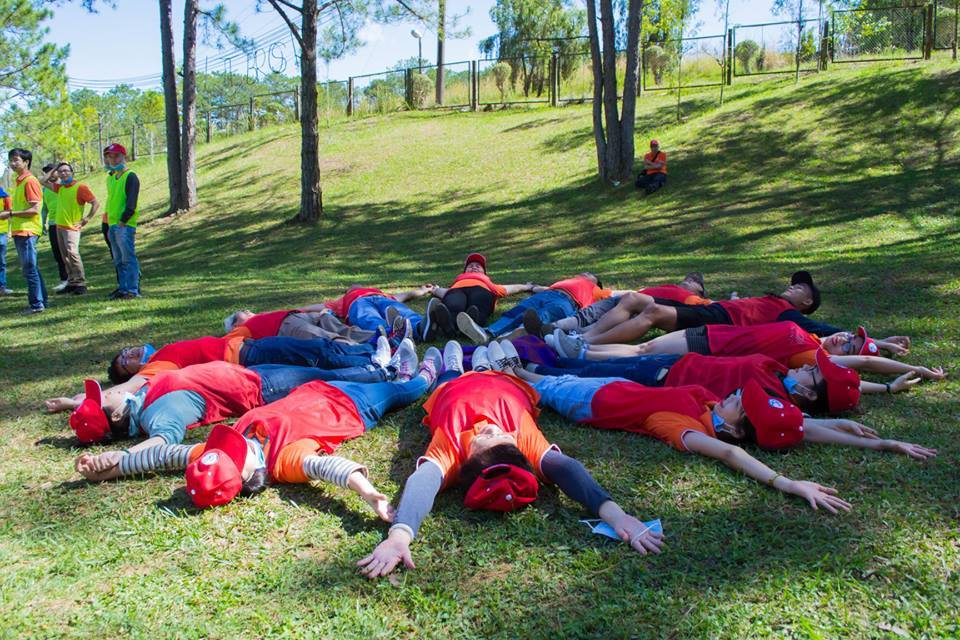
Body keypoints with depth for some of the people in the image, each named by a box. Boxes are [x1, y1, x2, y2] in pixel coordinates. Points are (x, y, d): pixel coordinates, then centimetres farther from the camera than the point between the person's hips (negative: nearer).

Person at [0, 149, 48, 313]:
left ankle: (36, 304, -1)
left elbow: (34, 210, -18)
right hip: (19, 231, 10)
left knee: (29, 268, -6)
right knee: (31, 267, 14)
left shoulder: (30, 181, -12)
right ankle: (42, 300, 21)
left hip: (27, 231, -10)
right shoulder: (18, 181, 16)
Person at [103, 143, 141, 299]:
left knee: (128, 258, -9)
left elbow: (131, 203, -15)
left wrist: (122, 221, -19)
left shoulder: (130, 177, -7)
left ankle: (133, 290, -7)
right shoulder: (110, 177, 18)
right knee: (118, 261, 12)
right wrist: (110, 224, 17)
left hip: (125, 226, -9)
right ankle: (123, 288, 18)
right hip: (113, 226, 9)